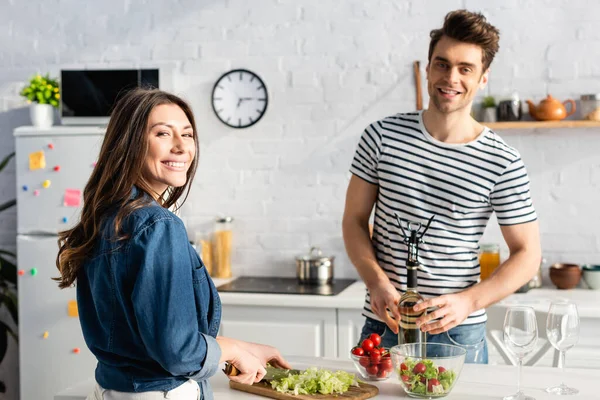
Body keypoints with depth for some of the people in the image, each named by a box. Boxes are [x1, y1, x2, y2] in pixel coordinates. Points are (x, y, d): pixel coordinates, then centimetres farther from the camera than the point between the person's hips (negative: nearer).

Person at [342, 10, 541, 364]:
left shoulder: (503, 164, -7)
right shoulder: (383, 136, -1)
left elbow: (527, 253, -3)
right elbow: (354, 219, 4)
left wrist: (468, 301, -17)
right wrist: (377, 281, -12)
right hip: (383, 324, 2)